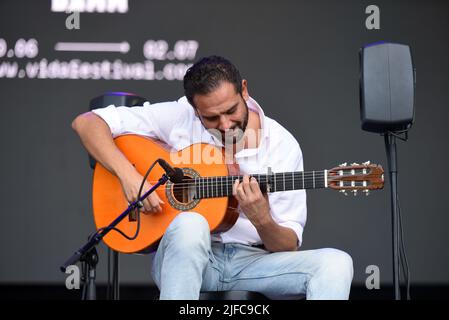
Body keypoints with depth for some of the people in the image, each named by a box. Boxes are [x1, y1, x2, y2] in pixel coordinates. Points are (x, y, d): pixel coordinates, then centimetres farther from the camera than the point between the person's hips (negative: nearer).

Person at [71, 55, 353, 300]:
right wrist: (129, 175, -20)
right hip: (184, 258, -2)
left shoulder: (283, 145, -3)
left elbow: (289, 247, -2)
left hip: (253, 261, 2)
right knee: (190, 225, -37)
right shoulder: (179, 117, -4)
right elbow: (87, 123, -6)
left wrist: (263, 221, -25)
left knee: (336, 264, -24)